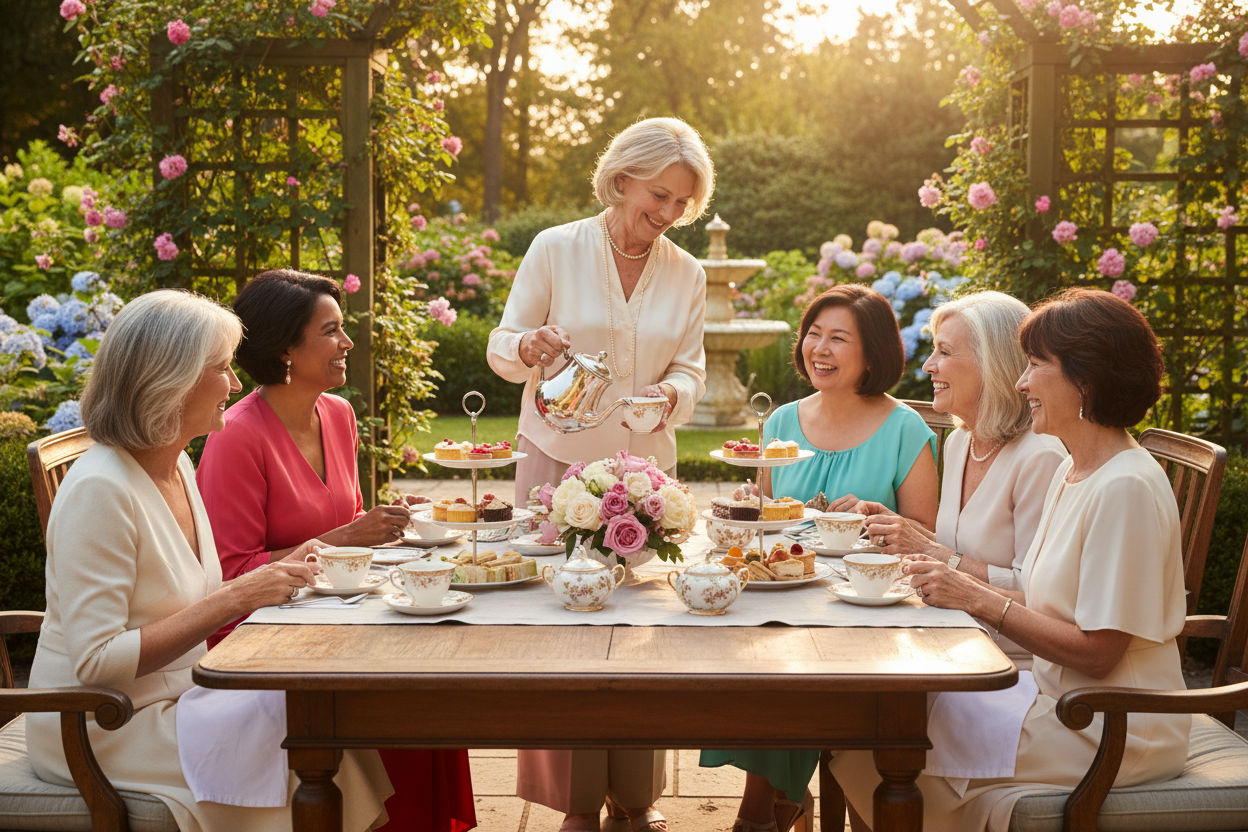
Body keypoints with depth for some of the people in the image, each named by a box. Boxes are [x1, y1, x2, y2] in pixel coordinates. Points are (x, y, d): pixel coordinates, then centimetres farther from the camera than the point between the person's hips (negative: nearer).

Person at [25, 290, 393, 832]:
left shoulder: (177, 466, 8)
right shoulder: (99, 490, -20)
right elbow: (95, 661, -24)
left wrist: (272, 577, -1)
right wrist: (234, 599, -24)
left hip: (173, 699, 8)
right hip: (106, 731, -8)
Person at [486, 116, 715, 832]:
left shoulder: (687, 275, 6)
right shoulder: (556, 249, -2)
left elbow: (691, 369, 7)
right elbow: (502, 348, 2)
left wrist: (672, 392, -16)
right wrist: (530, 347, -21)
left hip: (646, 464, 2)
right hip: (559, 458, -2)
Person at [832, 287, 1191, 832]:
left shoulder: (1126, 489, -21)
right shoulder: (1073, 472, 10)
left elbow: (1096, 652, -22)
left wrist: (981, 601, -18)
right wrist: (955, 584, -3)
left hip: (1108, 735, -9)